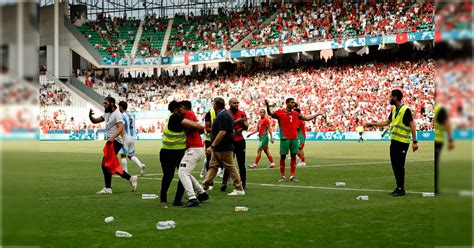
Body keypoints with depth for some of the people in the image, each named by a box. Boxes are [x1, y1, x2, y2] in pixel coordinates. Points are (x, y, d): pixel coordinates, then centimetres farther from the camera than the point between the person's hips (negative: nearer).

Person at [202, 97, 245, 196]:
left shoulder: (223, 116, -18)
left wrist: (212, 146, -23)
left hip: (224, 148, -10)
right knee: (212, 166, 8)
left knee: (230, 168, -3)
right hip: (218, 149, 10)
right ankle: (204, 187, 9)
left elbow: (222, 132, -26)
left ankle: (239, 189, 4)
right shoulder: (223, 115, 15)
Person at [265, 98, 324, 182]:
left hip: (294, 138, 4)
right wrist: (267, 106, -17)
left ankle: (292, 176, 10)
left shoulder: (296, 113, 12)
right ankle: (282, 176, 8)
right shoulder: (280, 112, -1)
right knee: (283, 156, 0)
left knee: (293, 156, 4)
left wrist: (317, 114, 23)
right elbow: (270, 114, 0)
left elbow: (306, 118, 22)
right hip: (285, 138, -4)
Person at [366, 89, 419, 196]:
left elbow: (412, 126, -14)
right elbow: (387, 122, 25)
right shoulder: (394, 109, 12)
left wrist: (415, 141, -18)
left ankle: (401, 189, 3)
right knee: (395, 165, 10)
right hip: (394, 141, 8)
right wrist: (373, 124, 21)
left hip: (402, 142, -8)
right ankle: (398, 187, 19)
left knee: (400, 165, -5)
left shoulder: (405, 110, -13)